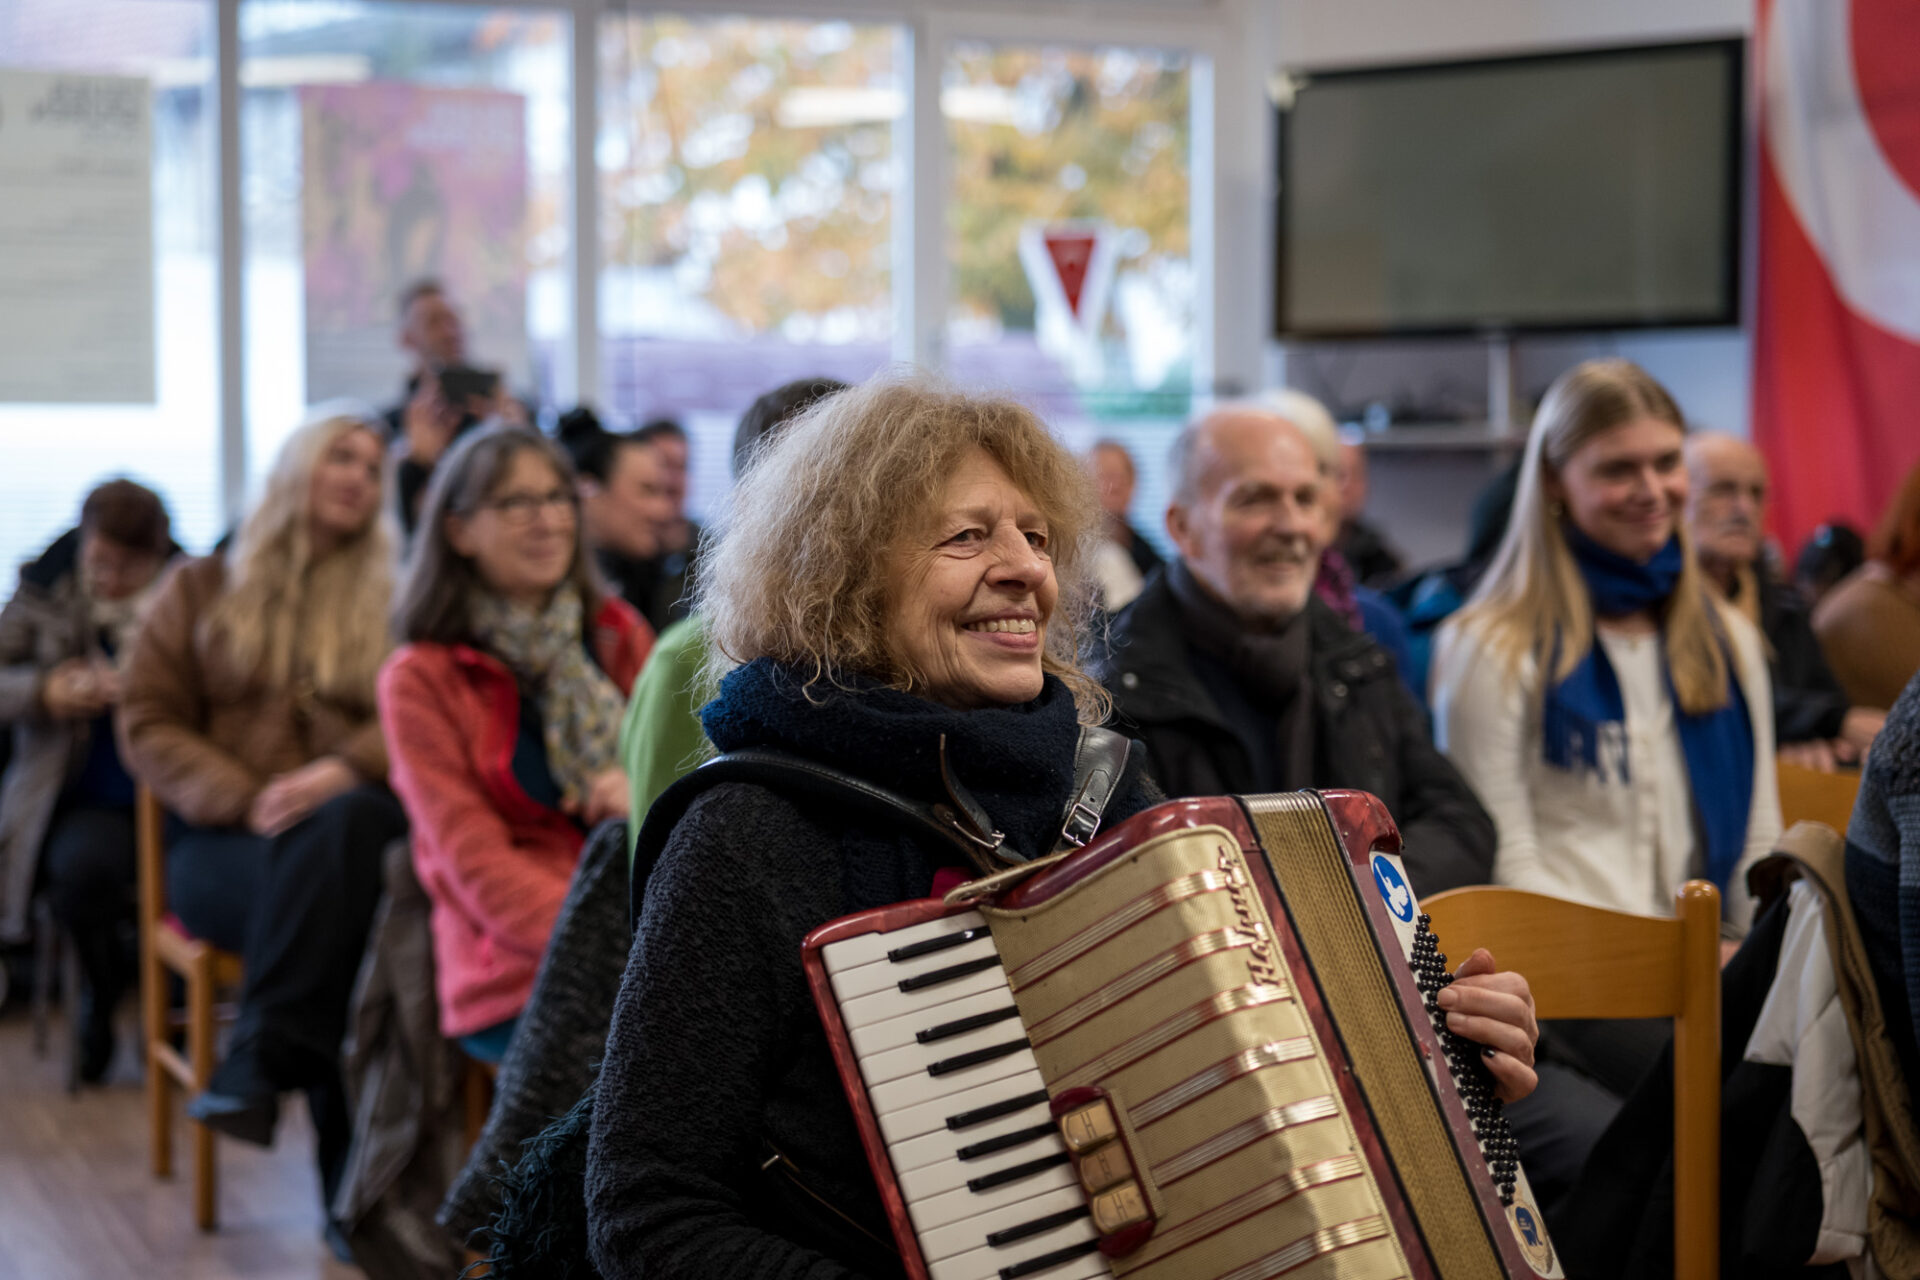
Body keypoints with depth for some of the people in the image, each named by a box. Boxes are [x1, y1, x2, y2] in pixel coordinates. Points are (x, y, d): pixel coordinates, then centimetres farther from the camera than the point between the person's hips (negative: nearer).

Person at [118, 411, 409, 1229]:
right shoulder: (201, 590, 19)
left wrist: (345, 771, -17)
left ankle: (259, 1061, -38)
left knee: (346, 827, -38)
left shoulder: (391, 603, 22)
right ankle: (352, 1174, -40)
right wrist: (246, 800, -11)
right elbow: (148, 728, 8)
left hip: (353, 816, 1)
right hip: (223, 840, -1)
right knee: (335, 889, -36)